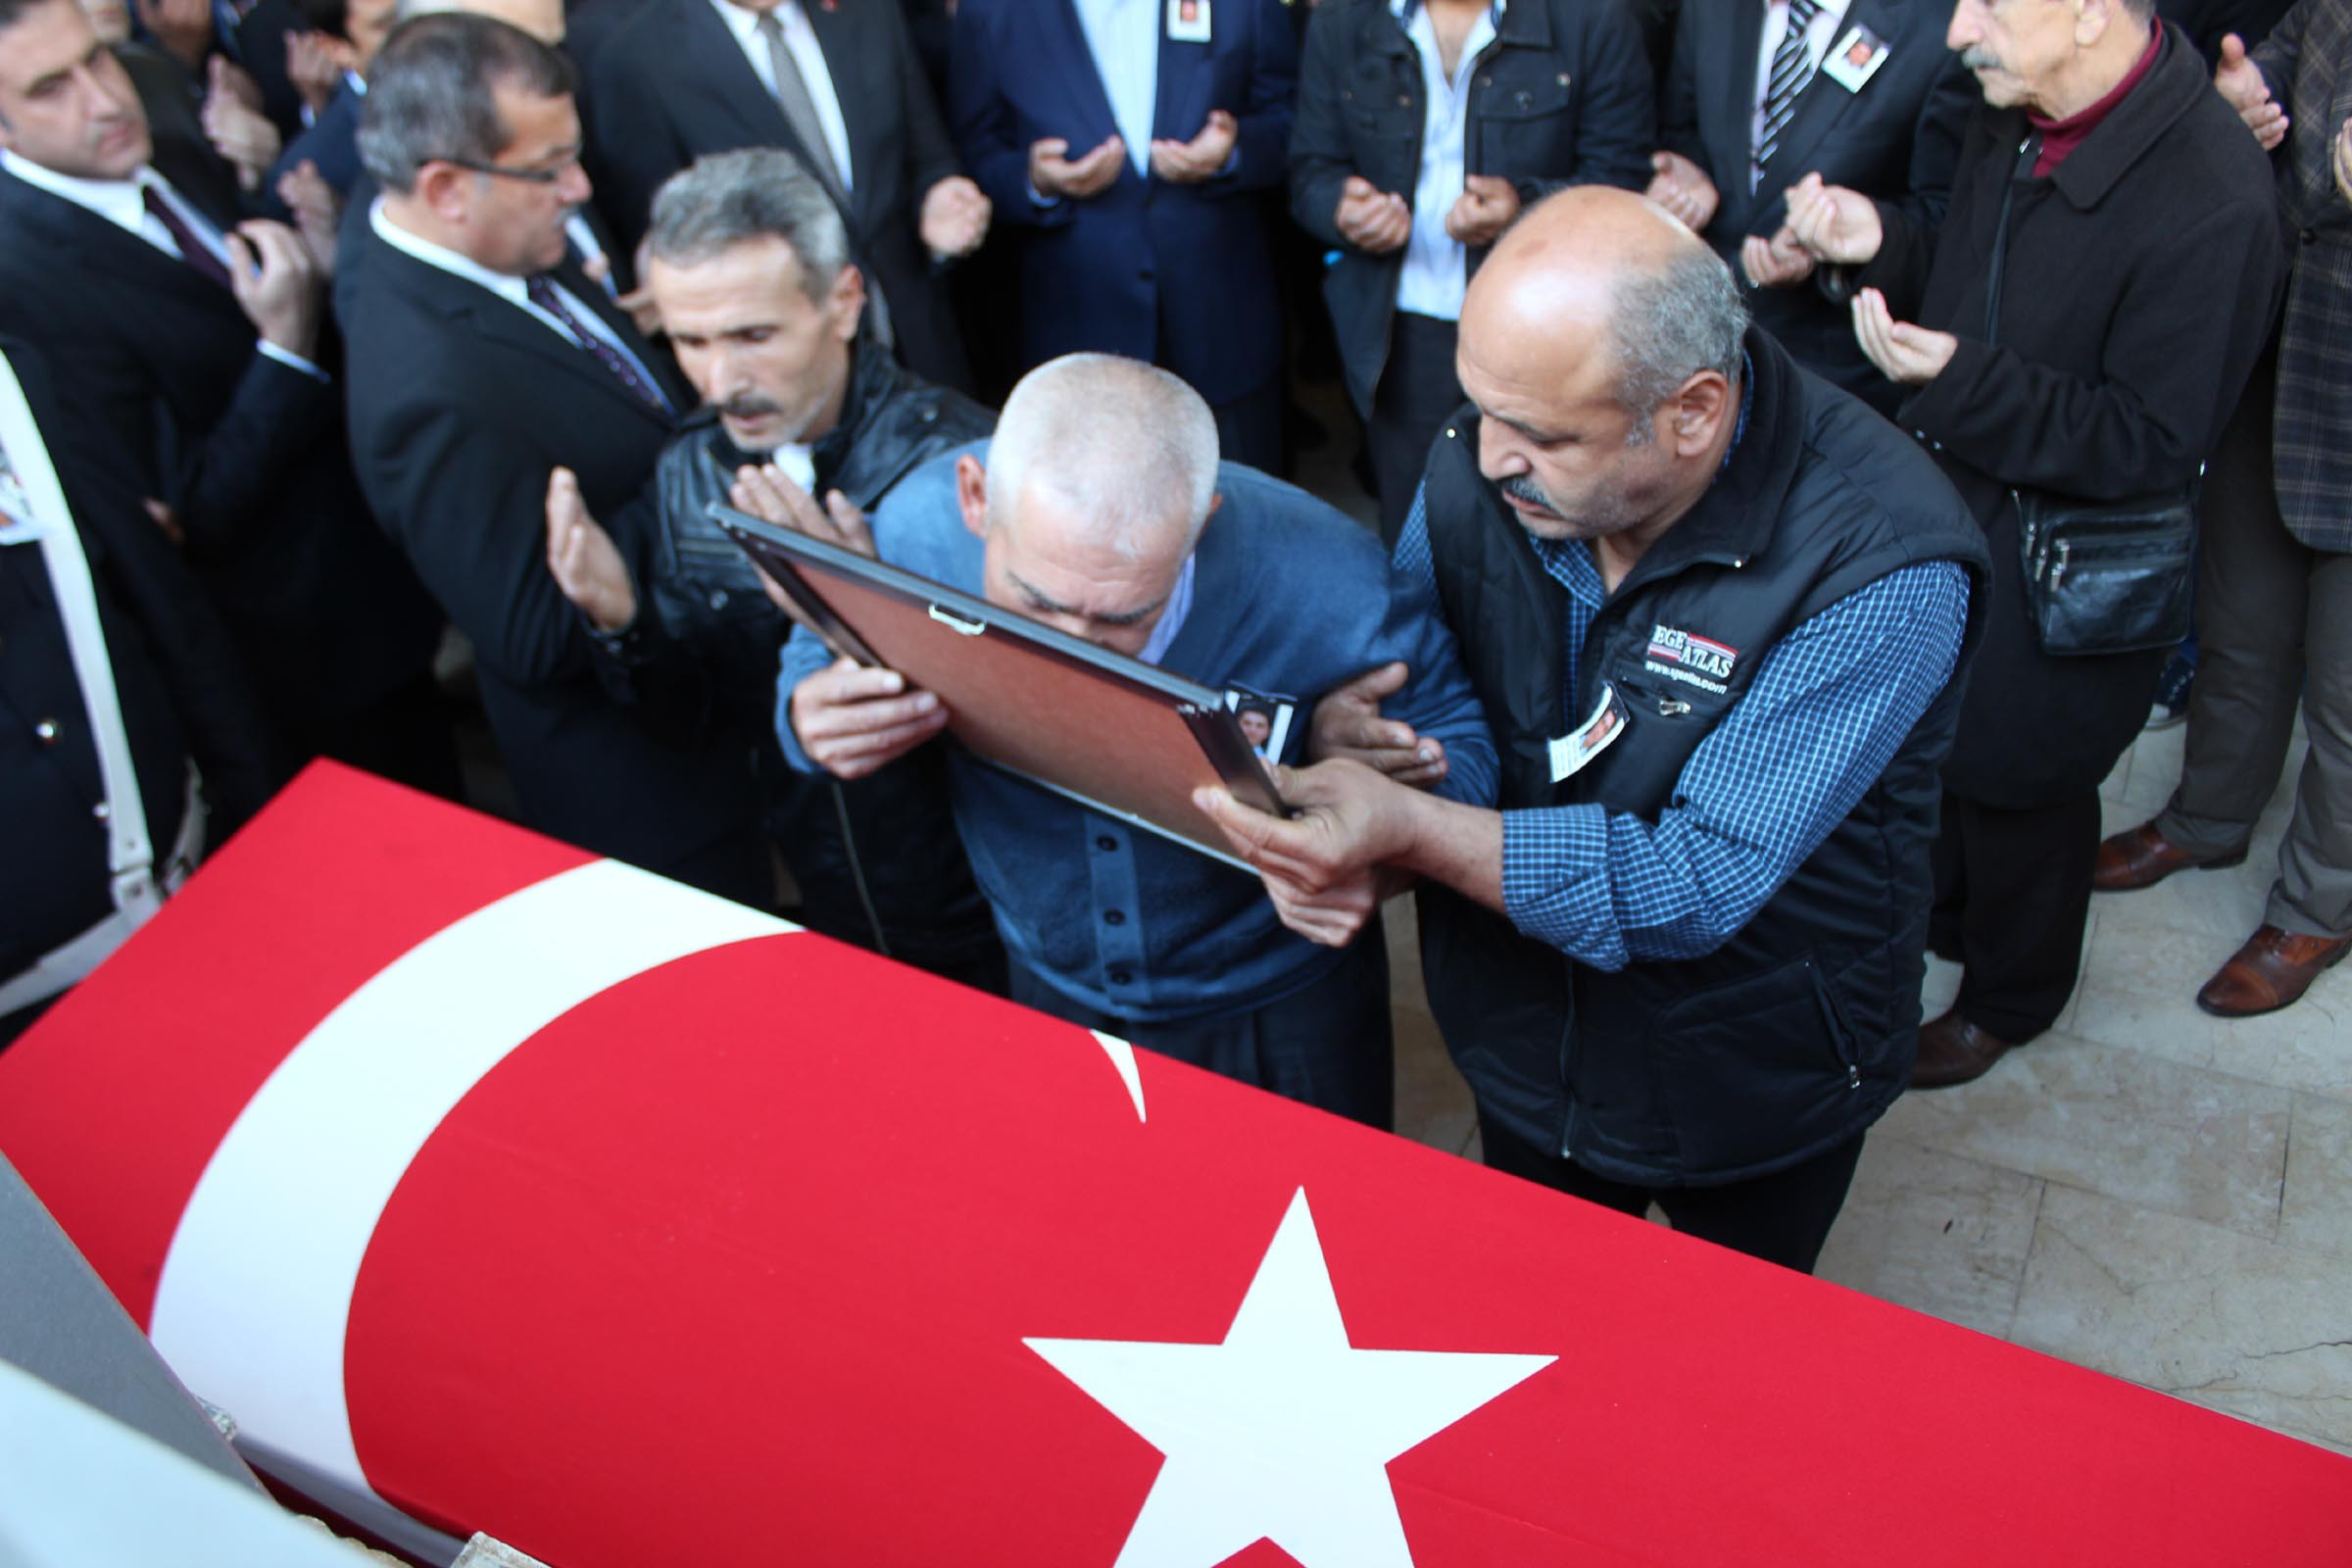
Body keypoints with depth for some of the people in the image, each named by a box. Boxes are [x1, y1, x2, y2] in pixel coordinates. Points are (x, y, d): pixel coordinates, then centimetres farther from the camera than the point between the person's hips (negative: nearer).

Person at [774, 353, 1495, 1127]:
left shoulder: (1325, 586, -34)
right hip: (1048, 992, 2)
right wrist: (808, 718, -30)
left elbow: (1456, 738, -16)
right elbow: (819, 652, -5)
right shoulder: (919, 528, -27)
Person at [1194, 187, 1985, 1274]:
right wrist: (1334, 732, -29)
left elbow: (1701, 885, -35)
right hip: (1523, 1051, 3)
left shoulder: (1885, 570, -32)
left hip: (1754, 1091, -3)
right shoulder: (1481, 460, -18)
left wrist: (1406, 830, -45)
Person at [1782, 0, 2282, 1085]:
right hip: (1941, 507, 7)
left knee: (2015, 784, 14)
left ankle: (2007, 999, 43)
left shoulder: (2210, 204, -29)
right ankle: (1936, 915, 54)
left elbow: (2155, 445, -25)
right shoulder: (2014, 118, -7)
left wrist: (1959, 379, -36)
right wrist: (1881, 246, -11)